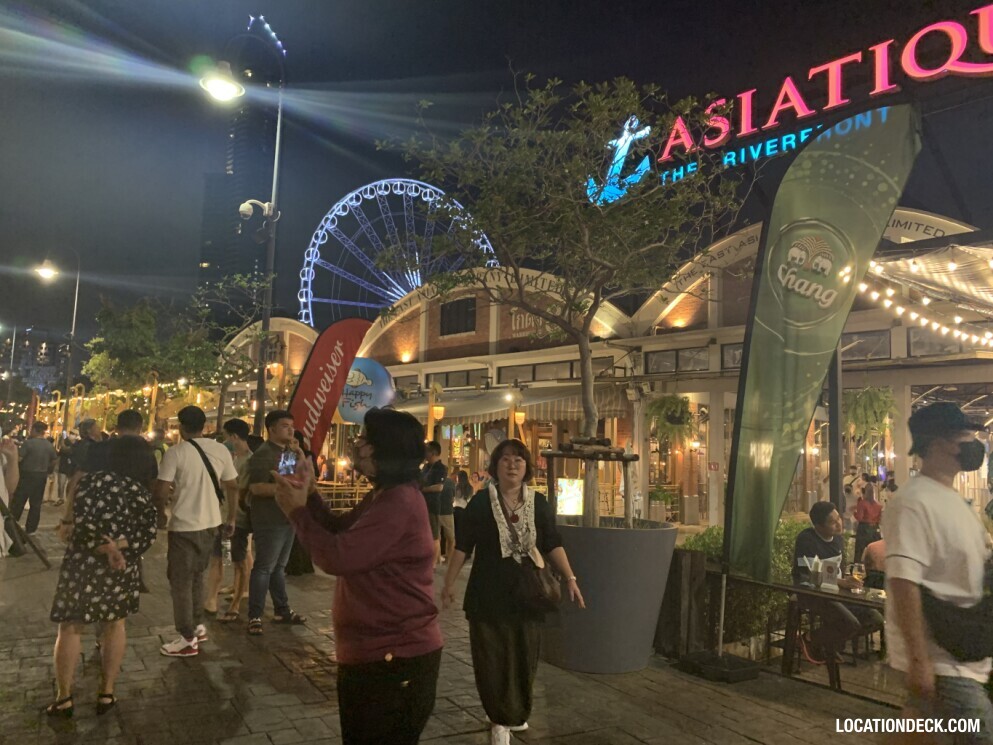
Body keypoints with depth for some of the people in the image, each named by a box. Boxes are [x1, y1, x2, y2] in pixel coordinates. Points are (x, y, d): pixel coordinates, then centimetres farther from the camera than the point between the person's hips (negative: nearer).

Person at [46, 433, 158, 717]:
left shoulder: (93, 479, -6)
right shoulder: (141, 491, 1)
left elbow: (83, 521, -17)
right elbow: (148, 535, -7)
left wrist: (107, 549, -10)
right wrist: (119, 546, -13)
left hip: (83, 563, -2)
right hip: (121, 567, 2)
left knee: (70, 628, 11)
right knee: (115, 625, 16)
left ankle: (64, 698, 17)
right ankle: (106, 693, 21)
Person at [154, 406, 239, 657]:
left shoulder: (175, 452, -12)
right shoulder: (221, 450, 1)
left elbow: (161, 492, -14)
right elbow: (232, 487, 6)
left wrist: (159, 513, 7)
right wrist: (231, 518, 17)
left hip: (183, 526, -6)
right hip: (211, 523, 6)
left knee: (181, 582, 6)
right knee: (196, 576, 23)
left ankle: (188, 639, 11)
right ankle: (198, 626, 30)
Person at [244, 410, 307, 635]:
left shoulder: (289, 452, 14)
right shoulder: (263, 454, -14)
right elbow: (256, 488, -24)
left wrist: (300, 456, -2)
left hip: (288, 518, 8)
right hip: (269, 521, -8)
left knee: (279, 566, 16)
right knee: (264, 568, -4)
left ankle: (282, 610, 25)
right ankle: (255, 616, 3)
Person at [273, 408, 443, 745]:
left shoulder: (398, 504, -27)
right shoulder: (384, 496, 10)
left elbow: (337, 557, -30)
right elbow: (340, 533, 16)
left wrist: (297, 511, -16)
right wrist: (310, 494, 4)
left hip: (396, 657, -11)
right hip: (374, 652, 11)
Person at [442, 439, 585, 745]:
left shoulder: (539, 503, 0)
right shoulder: (481, 501, -6)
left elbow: (553, 545, 1)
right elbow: (463, 547, -2)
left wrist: (570, 579, -8)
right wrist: (449, 583, -2)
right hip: (489, 594, -2)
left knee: (524, 658, 12)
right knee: (492, 660, 3)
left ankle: (516, 713, 35)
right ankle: (500, 719, 20)